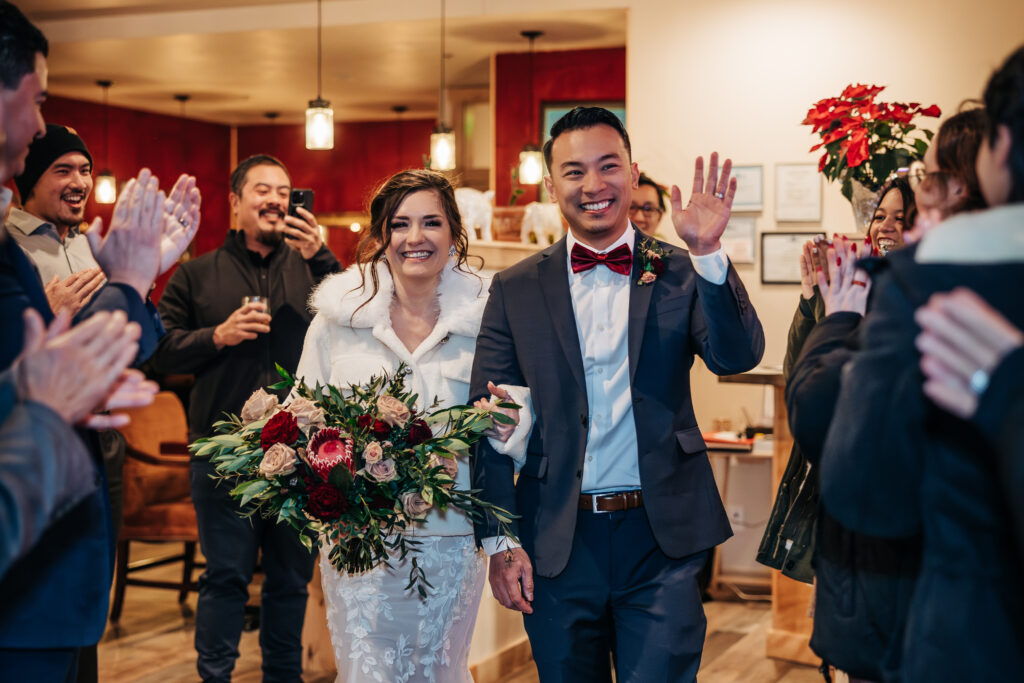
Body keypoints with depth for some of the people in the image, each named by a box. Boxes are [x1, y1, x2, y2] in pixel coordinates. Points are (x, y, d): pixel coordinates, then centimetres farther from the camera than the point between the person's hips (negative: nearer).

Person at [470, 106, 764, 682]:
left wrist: (708, 253, -27)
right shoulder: (516, 289, 3)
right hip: (557, 543, 1)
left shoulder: (679, 275, 2)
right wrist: (499, 542, -5)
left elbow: (738, 356, -14)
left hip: (662, 541, -1)